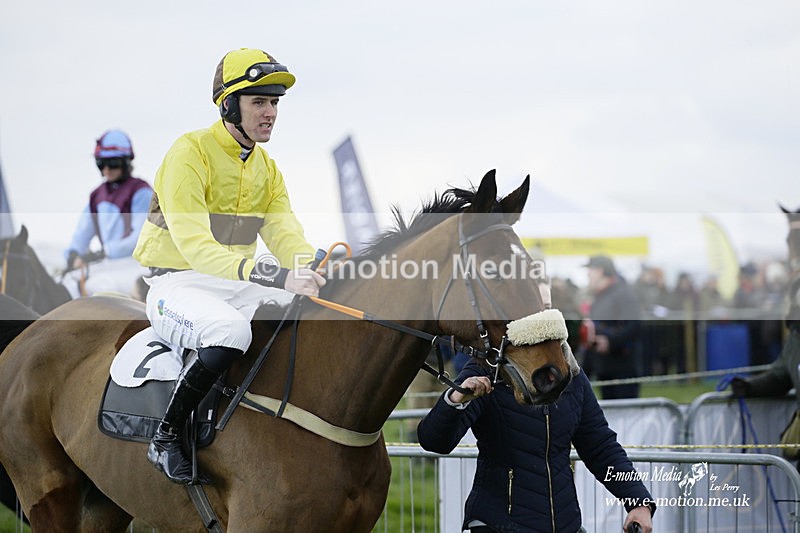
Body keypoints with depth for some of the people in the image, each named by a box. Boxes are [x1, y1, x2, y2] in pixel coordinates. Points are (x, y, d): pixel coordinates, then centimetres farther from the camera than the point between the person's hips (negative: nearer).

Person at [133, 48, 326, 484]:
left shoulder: (266, 168, 12)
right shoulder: (190, 153, -14)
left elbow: (286, 236, 2)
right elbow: (195, 245, -27)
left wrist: (315, 272, -23)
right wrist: (273, 276, -39)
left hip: (238, 285, 7)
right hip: (178, 282, -7)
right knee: (230, 330, -38)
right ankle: (166, 438, -21)